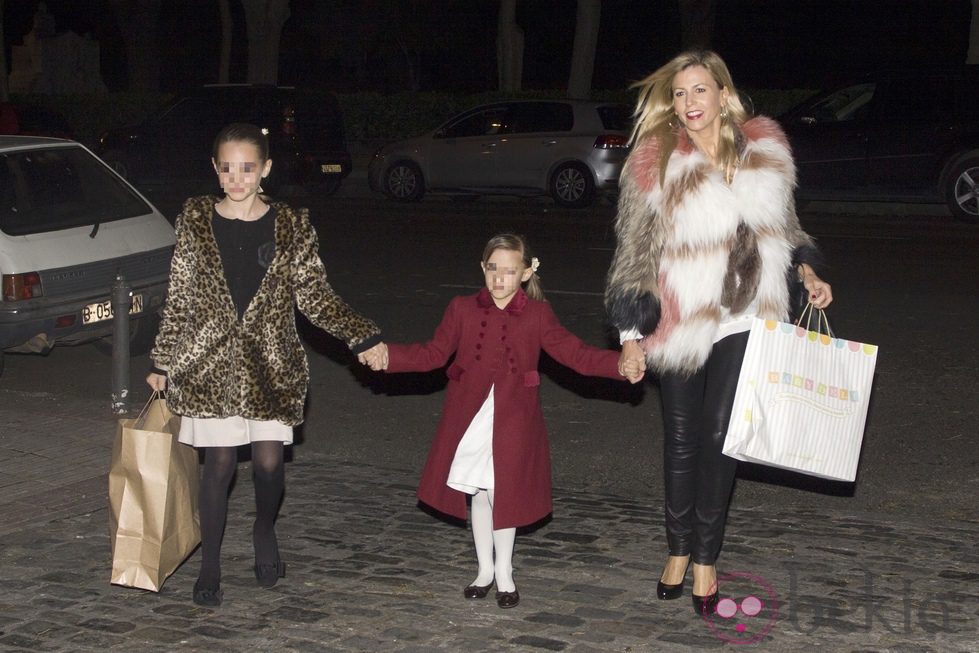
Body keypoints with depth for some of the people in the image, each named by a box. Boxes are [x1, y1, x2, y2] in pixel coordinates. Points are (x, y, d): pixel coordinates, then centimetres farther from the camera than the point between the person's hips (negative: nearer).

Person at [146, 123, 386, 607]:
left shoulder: (291, 225, 1)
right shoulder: (195, 220, 2)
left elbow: (315, 296, 2)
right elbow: (179, 299, 6)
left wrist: (362, 336, -9)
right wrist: (162, 363, 7)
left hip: (270, 363, 0)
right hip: (210, 361, 0)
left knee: (269, 460, 0)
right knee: (219, 462, 1)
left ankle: (265, 533, 33)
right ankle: (210, 566, 18)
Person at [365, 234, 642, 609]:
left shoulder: (537, 315, -2)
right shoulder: (462, 310, 2)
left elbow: (575, 353, -7)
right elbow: (433, 354, 3)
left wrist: (620, 365, -21)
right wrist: (388, 357, -10)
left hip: (512, 422, -2)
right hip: (469, 419, 2)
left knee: (504, 495, 2)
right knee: (478, 494, 10)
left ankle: (504, 574, 22)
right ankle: (484, 570, 28)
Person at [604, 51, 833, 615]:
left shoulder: (765, 149, 1)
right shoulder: (656, 162, -7)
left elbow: (782, 228, 16)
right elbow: (635, 251, -4)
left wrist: (807, 271, 0)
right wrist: (631, 334, -6)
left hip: (743, 320, 1)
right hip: (681, 323, -1)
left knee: (719, 436, 0)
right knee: (682, 438, 9)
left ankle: (706, 558, 15)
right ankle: (679, 550, 27)